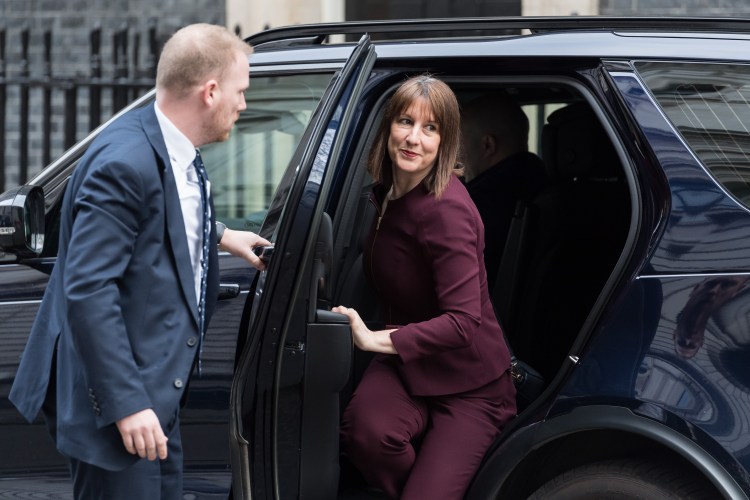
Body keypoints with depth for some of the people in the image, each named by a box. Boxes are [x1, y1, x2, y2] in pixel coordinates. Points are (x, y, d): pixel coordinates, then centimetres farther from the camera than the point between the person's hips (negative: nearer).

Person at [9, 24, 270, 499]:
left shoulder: (176, 152, 7)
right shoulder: (126, 161, -23)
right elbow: (88, 291, -26)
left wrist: (220, 238, 23)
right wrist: (126, 404, -26)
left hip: (157, 391, 10)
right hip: (119, 393, -10)